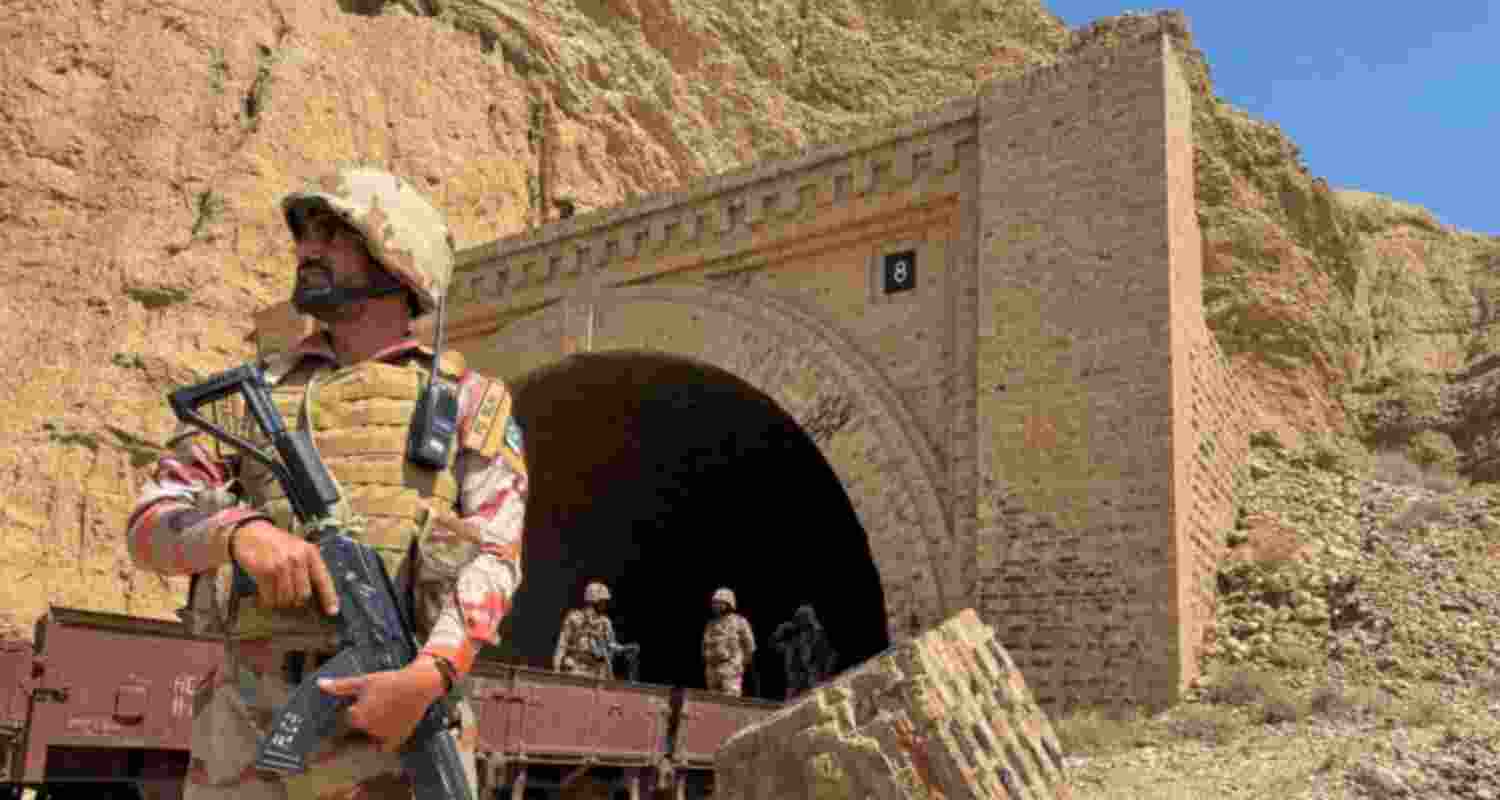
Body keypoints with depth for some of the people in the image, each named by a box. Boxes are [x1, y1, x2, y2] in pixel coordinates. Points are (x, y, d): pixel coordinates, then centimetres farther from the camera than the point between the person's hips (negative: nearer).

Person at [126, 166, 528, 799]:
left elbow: (492, 556, -3)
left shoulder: (467, 400, 8)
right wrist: (241, 531, -15)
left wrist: (431, 673, -21)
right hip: (248, 722, 2)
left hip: (396, 719, -2)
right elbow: (151, 523, 8)